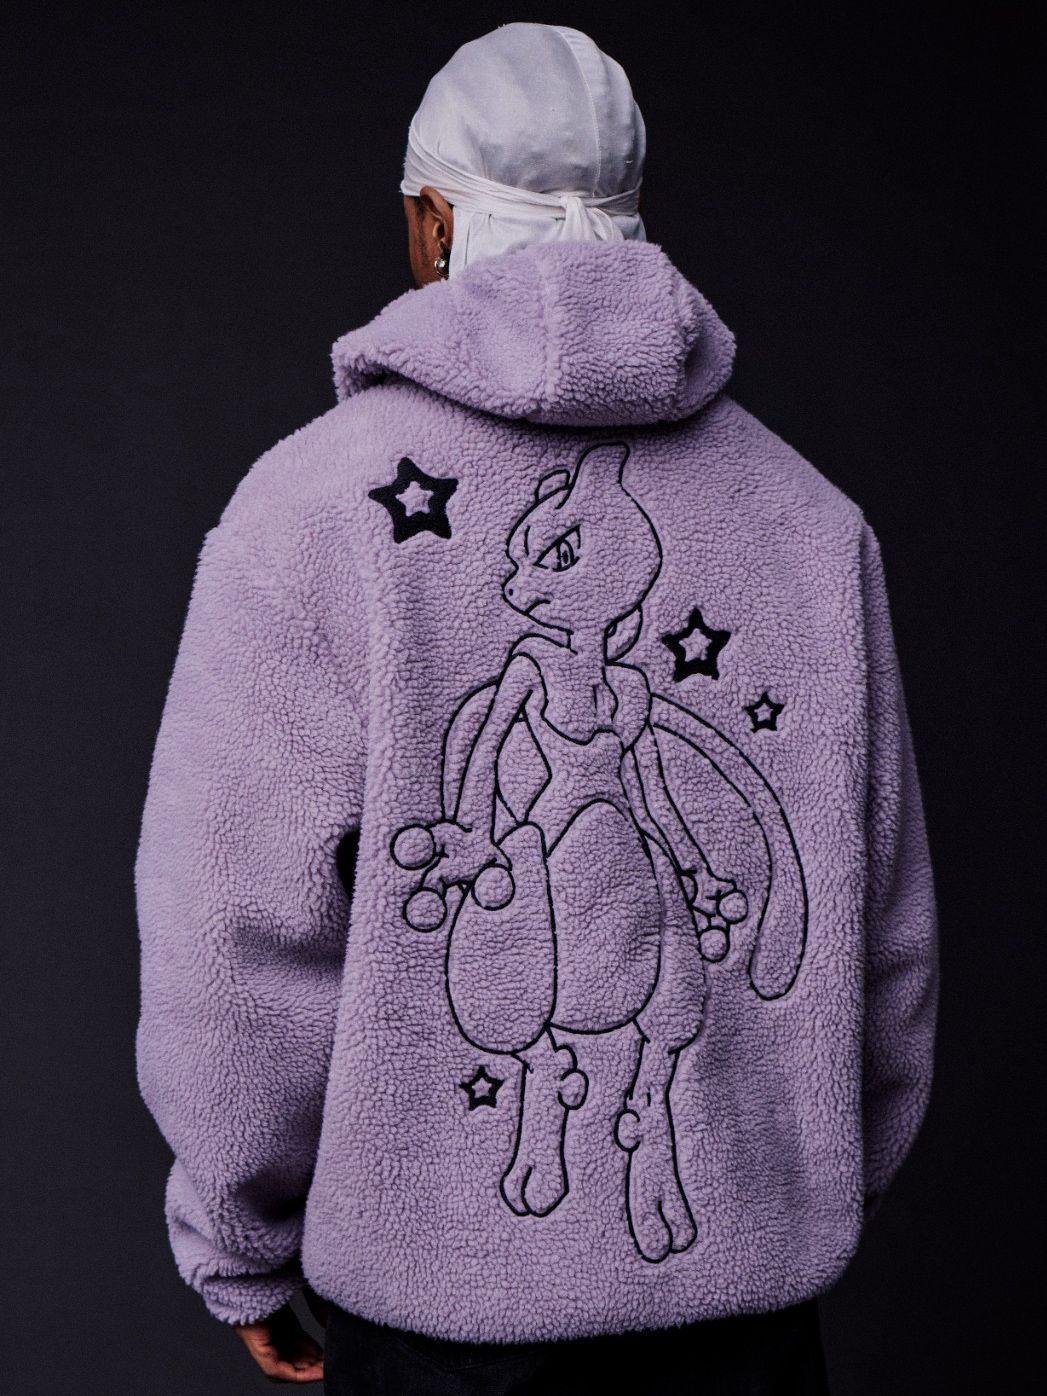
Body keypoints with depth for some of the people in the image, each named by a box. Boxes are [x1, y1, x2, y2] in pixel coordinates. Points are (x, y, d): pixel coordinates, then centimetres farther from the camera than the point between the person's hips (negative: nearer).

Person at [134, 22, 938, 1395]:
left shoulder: (312, 501, -12)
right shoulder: (812, 512, -1)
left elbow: (242, 930, -12)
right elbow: (884, 924, 5)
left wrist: (239, 1250, 2)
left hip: (440, 1278, -2)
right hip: (750, 1268, 3)